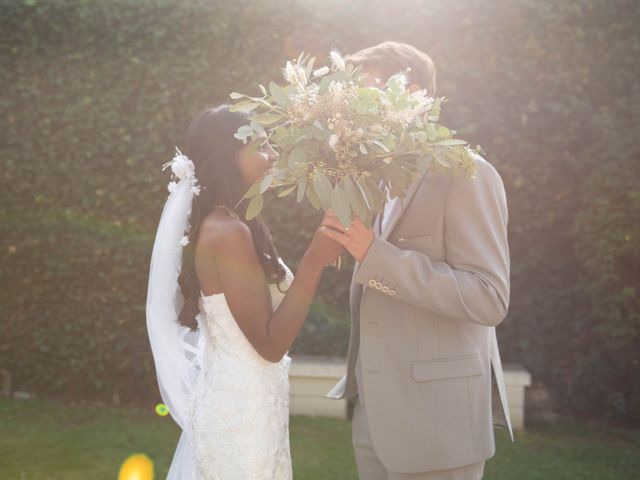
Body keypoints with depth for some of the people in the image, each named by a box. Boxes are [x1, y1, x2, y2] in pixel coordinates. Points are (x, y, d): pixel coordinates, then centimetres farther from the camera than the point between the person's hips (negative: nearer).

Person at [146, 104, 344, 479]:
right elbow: (270, 342, -21)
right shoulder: (228, 232, -21)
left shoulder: (226, 225, 9)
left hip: (238, 401, 10)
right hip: (242, 408, -10)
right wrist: (315, 261, -24)